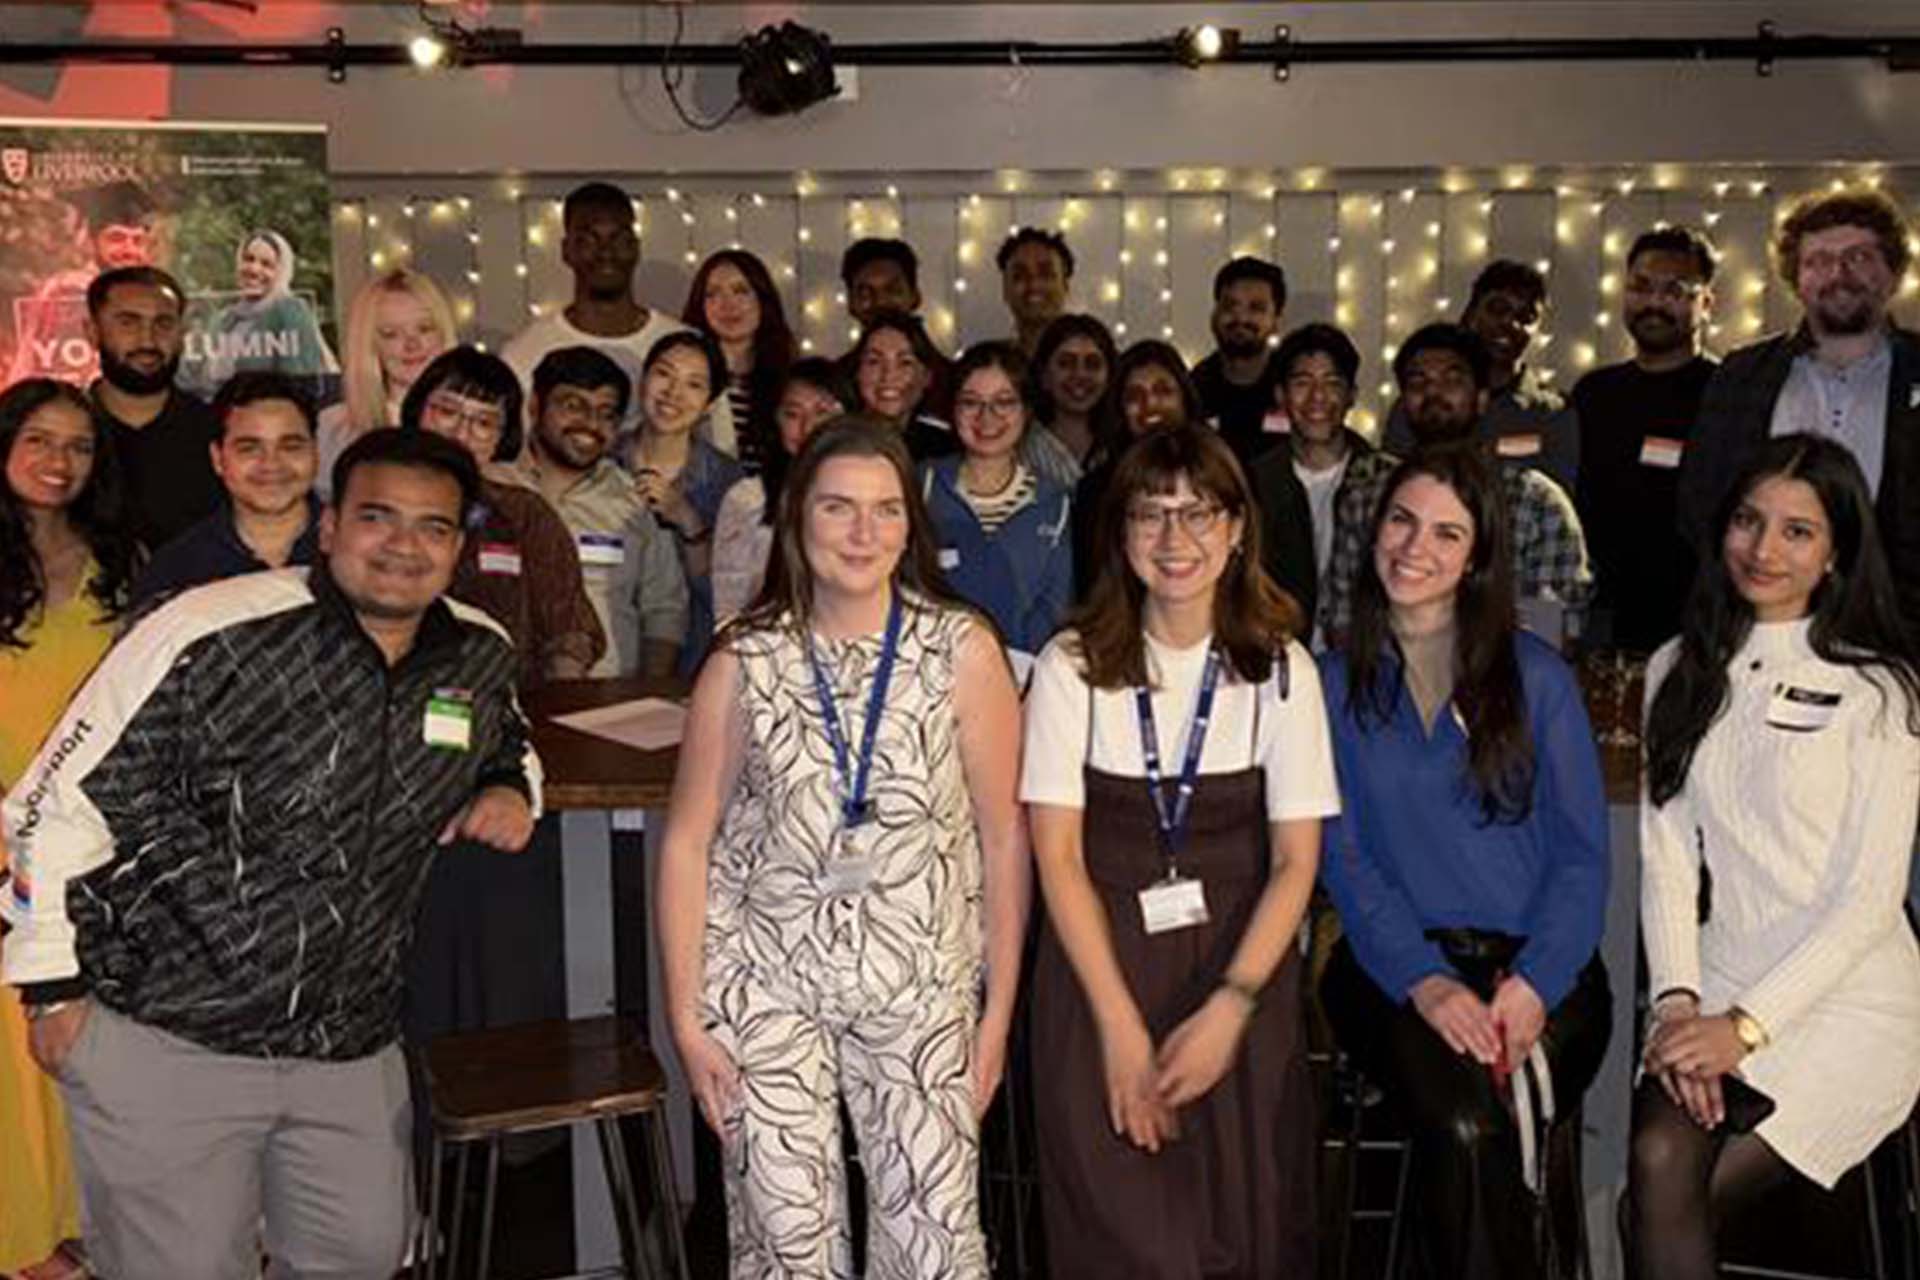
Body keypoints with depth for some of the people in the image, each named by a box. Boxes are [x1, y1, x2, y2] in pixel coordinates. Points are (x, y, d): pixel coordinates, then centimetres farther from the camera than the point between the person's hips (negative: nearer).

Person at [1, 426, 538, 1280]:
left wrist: (511, 788, 0)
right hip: (166, 1041, -5)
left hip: (350, 1045, 5)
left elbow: (506, 742, 23)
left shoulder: (481, 657, -1)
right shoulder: (212, 637, -19)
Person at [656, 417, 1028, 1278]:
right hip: (766, 989, 1)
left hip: (922, 990, 0)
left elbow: (1002, 835, -1)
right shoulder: (745, 661, -3)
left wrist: (999, 1010, 0)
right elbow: (686, 844, 2)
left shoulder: (964, 651, -5)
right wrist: (686, 1018, 0)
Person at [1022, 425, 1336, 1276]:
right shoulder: (1073, 666, -4)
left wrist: (1229, 1008, -13)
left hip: (1239, 967, 1)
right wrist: (1121, 1028, -12)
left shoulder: (1280, 669, 0)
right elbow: (1057, 855, -6)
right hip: (1101, 963, -1)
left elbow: (1296, 861, -1)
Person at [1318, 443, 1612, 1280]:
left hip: (1539, 964, 0)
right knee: (1464, 1127, -29)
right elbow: (1343, 856, 3)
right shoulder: (1334, 684, 9)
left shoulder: (1535, 676, 8)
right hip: (1396, 962, 0)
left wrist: (1534, 983, -13)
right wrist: (1422, 979, -13)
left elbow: (1581, 851, 4)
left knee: (1511, 1113, -30)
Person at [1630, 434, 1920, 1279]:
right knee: (1656, 1161, -24)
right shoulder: (1681, 669, 9)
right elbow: (1667, 853, 4)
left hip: (1849, 1001, -3)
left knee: (1662, 1208, -20)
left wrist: (1747, 1025, -15)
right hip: (1719, 987, 3)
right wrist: (1677, 999, -9)